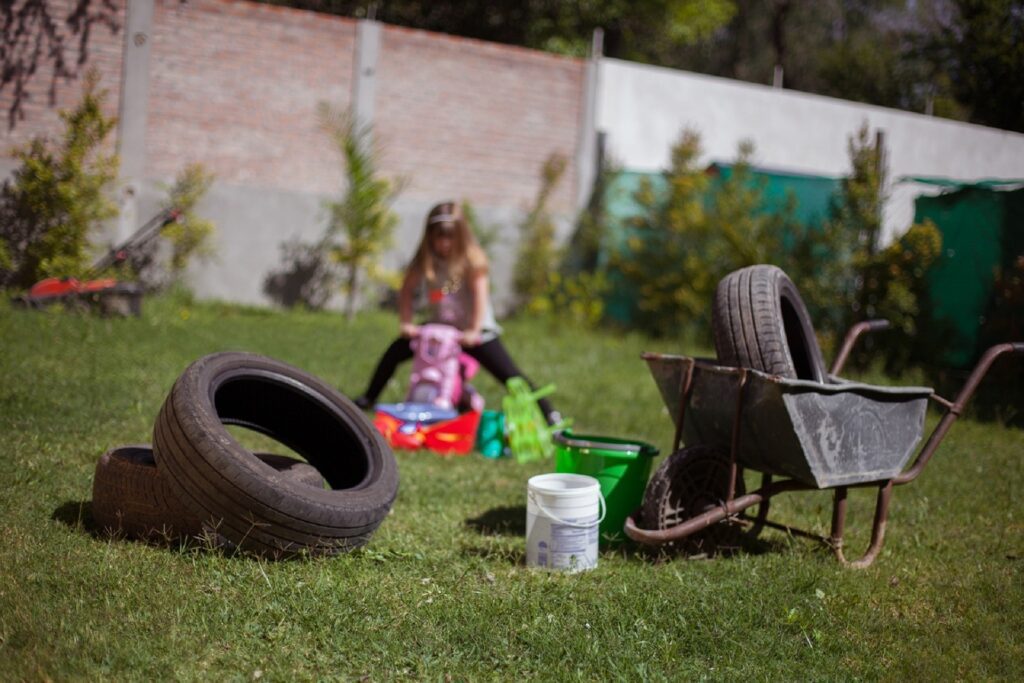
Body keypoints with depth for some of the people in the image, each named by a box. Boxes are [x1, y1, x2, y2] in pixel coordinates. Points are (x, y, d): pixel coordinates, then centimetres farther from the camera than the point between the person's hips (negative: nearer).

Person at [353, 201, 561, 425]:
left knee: (509, 375, -14)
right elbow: (407, 290, 2)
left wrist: (474, 331, -26)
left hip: (474, 330, -4)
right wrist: (406, 323, -9)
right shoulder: (425, 259, -4)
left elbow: (480, 294, -19)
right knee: (395, 351, -4)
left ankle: (549, 414, -12)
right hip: (439, 325, 4)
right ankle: (368, 398, 15)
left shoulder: (471, 258, -14)